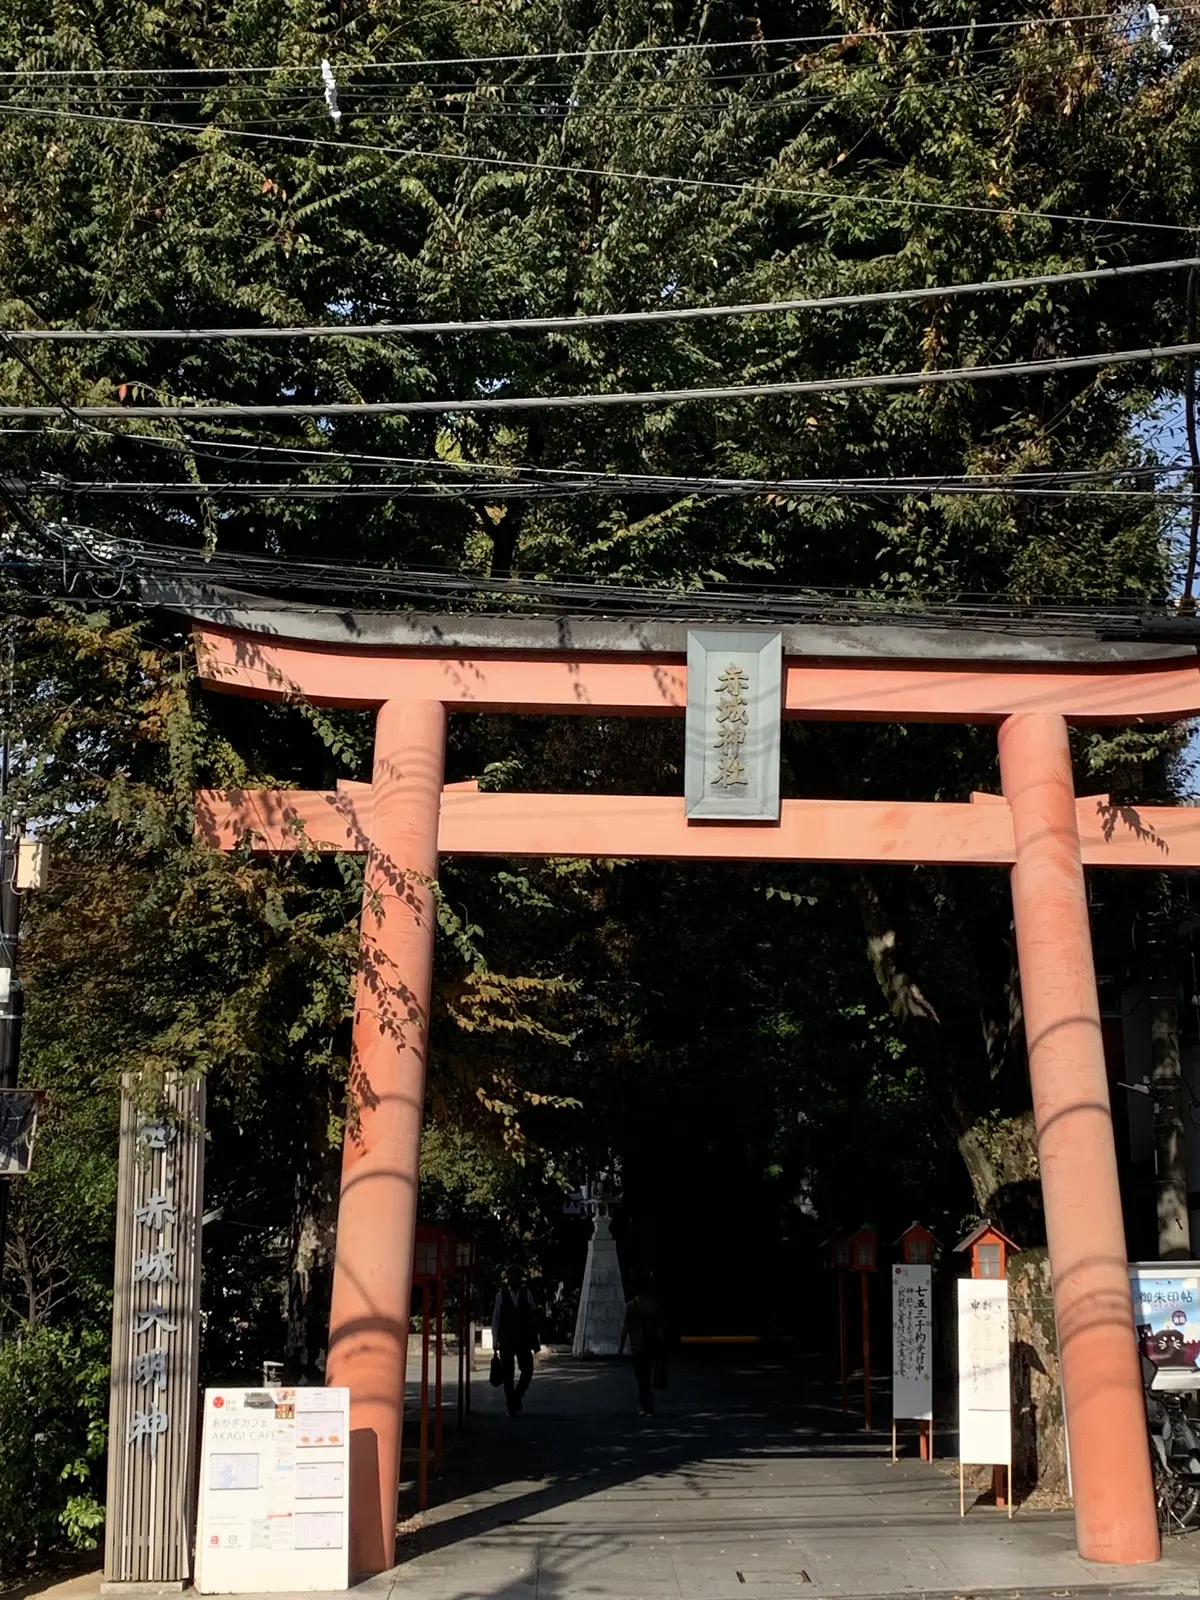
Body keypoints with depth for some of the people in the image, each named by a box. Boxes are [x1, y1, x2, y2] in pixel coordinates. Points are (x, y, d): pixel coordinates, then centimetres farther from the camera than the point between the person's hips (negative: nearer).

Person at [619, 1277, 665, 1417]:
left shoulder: (631, 1306, -6)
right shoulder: (655, 1306, 6)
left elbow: (625, 1327, -7)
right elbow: (660, 1327, 8)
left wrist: (621, 1346, 0)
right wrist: (659, 1345, 15)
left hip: (638, 1346, -5)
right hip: (653, 1345, 5)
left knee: (642, 1377, -1)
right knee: (648, 1376, 16)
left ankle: (647, 1408, -5)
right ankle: (644, 1406, 22)